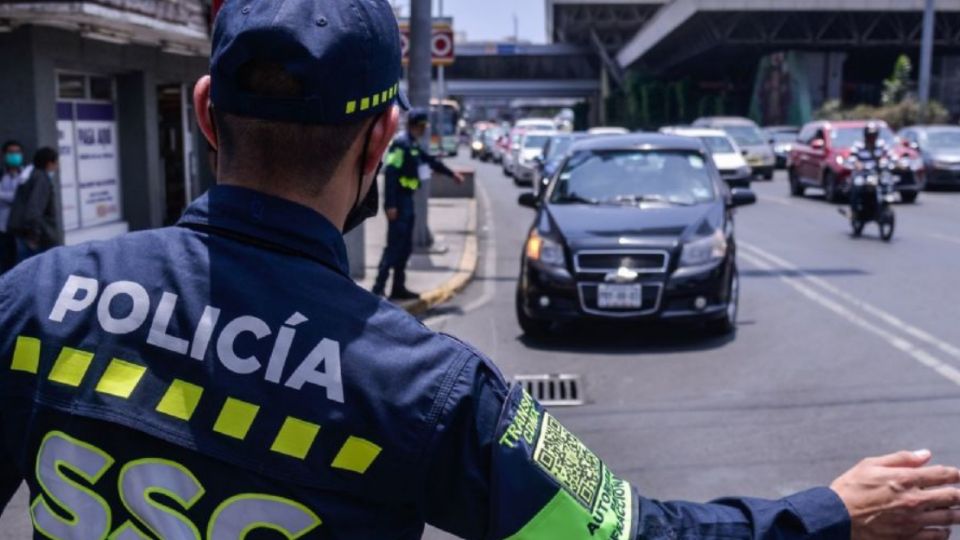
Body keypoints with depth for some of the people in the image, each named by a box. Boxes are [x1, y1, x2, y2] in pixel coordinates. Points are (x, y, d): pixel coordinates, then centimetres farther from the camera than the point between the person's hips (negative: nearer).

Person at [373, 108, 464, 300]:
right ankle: (378, 288, -10)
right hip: (398, 202, -10)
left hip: (407, 201, 10)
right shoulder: (401, 144, -14)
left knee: (405, 247, 12)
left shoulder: (413, 146, 16)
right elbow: (390, 173, -22)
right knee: (394, 246, -11)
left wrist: (451, 173, 42)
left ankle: (399, 288, 18)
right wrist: (390, 205, -26)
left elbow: (431, 161, 33)